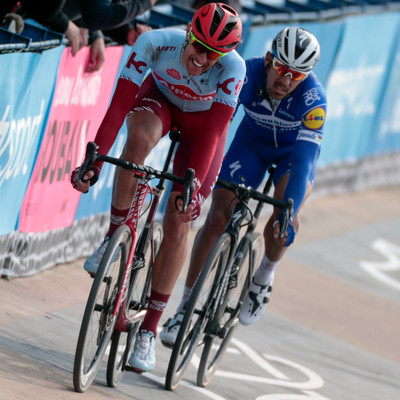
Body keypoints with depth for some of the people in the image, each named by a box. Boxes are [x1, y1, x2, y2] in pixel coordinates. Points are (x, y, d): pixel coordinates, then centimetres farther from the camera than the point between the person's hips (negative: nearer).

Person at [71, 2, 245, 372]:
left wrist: (193, 186, -47)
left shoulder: (232, 68, -36)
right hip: (160, 99, 1)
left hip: (202, 120, -1)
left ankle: (149, 331, 0)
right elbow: (120, 103, -34)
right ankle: (115, 233, -17)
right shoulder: (155, 42, -34)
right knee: (140, 137, -38)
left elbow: (213, 131, -38)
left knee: (178, 224, -10)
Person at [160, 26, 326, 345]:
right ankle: (185, 307, -1)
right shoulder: (246, 74, -31)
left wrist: (288, 213, -52)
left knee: (282, 221, -26)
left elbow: (305, 157, -43)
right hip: (252, 142, 2)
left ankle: (265, 276, 6)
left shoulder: (313, 97, -36)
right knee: (217, 218, -12)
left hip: (295, 150, -2)